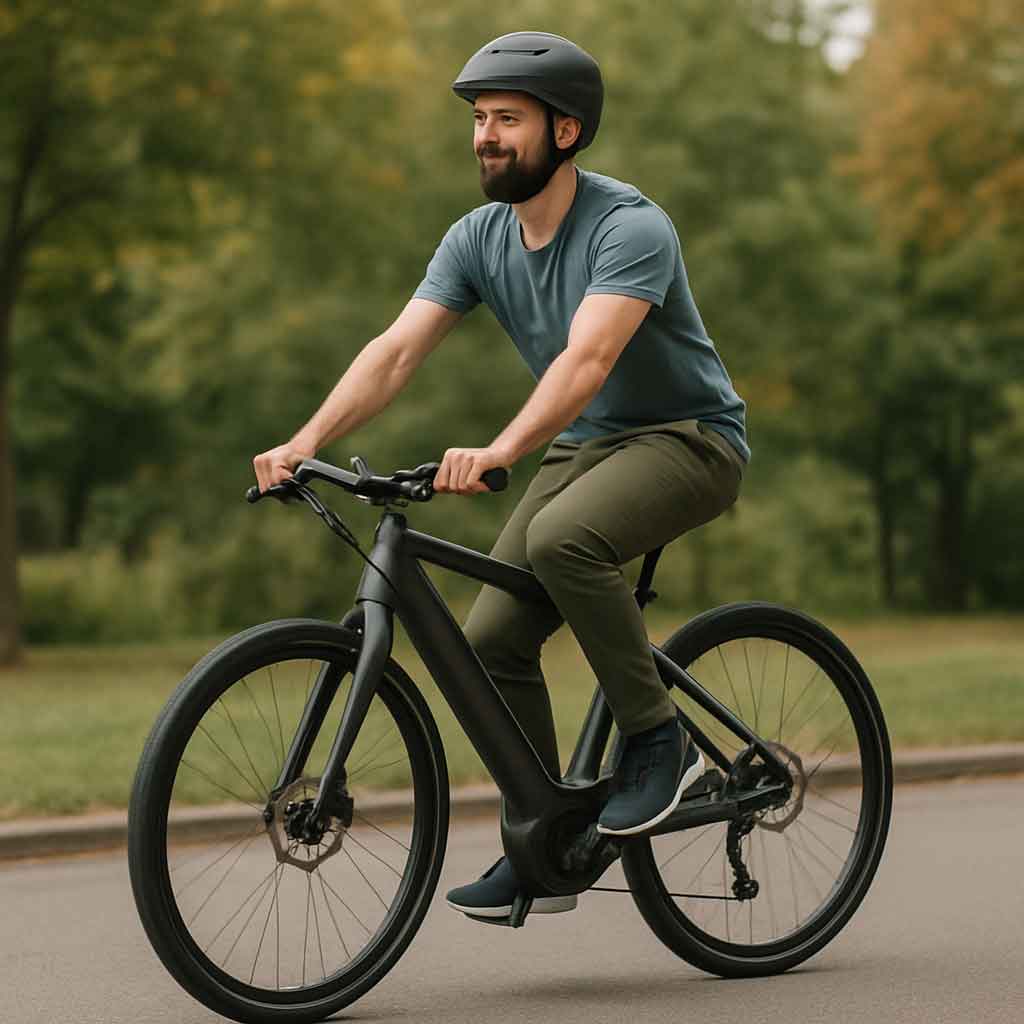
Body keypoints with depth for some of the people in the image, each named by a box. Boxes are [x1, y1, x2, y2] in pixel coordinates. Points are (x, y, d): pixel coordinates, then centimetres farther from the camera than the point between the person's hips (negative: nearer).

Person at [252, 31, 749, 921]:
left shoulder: (630, 228, -23)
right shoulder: (478, 239, -2)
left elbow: (588, 359, -38)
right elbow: (396, 350, -12)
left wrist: (497, 452, -53)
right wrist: (308, 440, -28)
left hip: (689, 437, -7)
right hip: (585, 444, 7)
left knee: (560, 539, -36)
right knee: (492, 640, -8)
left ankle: (660, 740, -18)